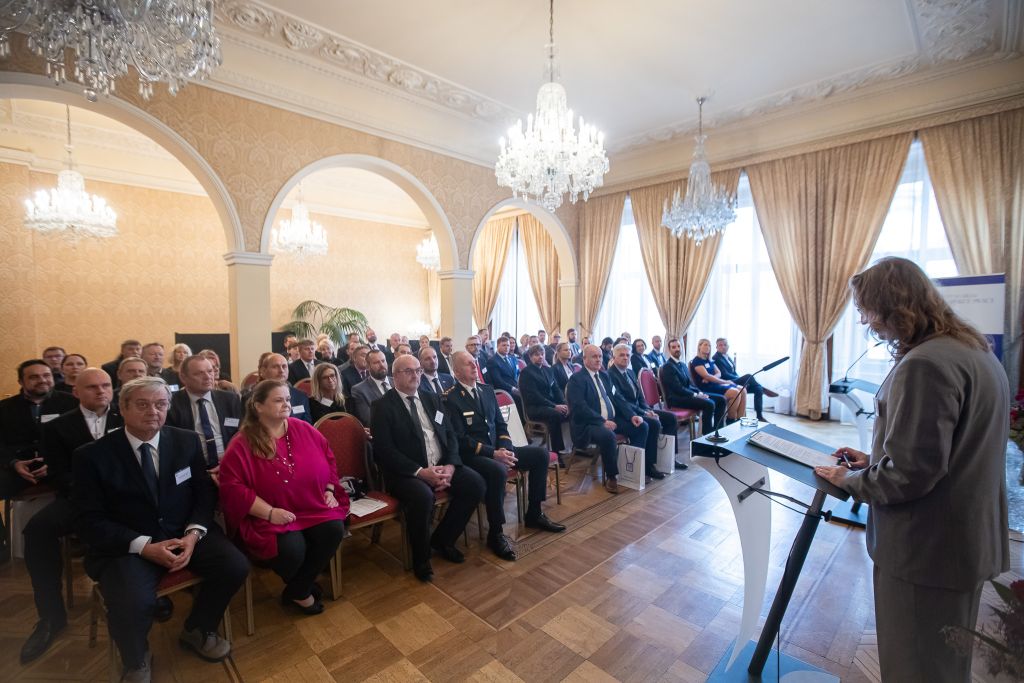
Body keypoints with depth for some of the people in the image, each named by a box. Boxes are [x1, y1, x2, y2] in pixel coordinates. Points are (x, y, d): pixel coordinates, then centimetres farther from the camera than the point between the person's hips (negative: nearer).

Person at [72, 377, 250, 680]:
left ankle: (197, 630, 15)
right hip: (126, 545, -2)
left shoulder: (187, 441, 1)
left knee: (235, 566, -17)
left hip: (185, 534, 3)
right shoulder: (93, 455, -6)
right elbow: (88, 521, -7)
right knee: (132, 603, -30)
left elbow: (205, 492, 4)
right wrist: (145, 546, -20)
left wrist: (193, 534, -15)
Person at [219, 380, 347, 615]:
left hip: (313, 508, 4)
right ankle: (303, 586, 10)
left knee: (334, 530, -21)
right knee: (292, 549, -30)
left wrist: (329, 490, 5)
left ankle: (296, 591, 5)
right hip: (267, 517, -4)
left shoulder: (304, 430, 2)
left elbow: (328, 458, 13)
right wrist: (269, 512, -21)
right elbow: (232, 487, -15)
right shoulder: (242, 445, -10)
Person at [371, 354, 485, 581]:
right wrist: (420, 472, -22)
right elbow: (385, 450, -13)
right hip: (406, 472, -5)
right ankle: (421, 559, -4)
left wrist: (450, 465, -9)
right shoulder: (383, 406, -4)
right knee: (422, 496, -34)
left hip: (441, 466, 6)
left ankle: (442, 539, 10)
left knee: (476, 484, -13)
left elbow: (450, 435, 10)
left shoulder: (433, 398, 12)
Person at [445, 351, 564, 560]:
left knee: (540, 454, -3)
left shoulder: (487, 390, 11)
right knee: (498, 471, -37)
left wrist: (505, 448, -7)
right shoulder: (451, 398, -11)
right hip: (471, 455, -7)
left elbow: (500, 424, 12)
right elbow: (460, 439, -17)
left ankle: (534, 514, 11)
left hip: (497, 449, 8)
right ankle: (496, 532, -16)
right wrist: (492, 453, -24)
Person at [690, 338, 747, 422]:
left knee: (742, 390, -10)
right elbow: (707, 376, -16)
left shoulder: (710, 360, 20)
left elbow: (719, 373, 12)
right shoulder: (696, 361, -7)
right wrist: (725, 382, -13)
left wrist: (711, 377, -12)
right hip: (707, 387, -9)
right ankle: (730, 420, -11)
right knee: (735, 393, -25)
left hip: (716, 383, 9)